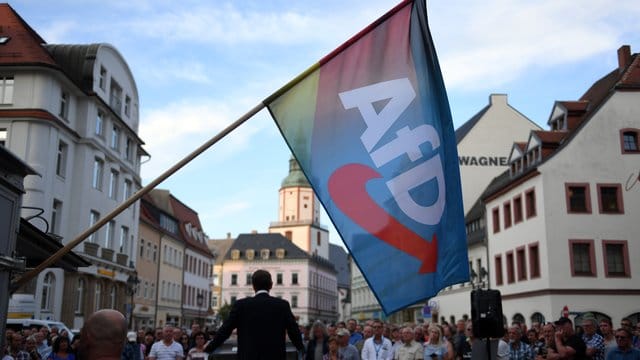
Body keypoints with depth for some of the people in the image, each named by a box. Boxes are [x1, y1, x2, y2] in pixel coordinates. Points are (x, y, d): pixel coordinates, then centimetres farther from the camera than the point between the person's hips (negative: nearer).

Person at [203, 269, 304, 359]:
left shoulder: (241, 305, -2)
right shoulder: (283, 305, 1)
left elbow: (225, 330, 2)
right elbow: (293, 330, 7)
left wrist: (209, 349, 17)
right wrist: (301, 348, 27)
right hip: (275, 356, 1)